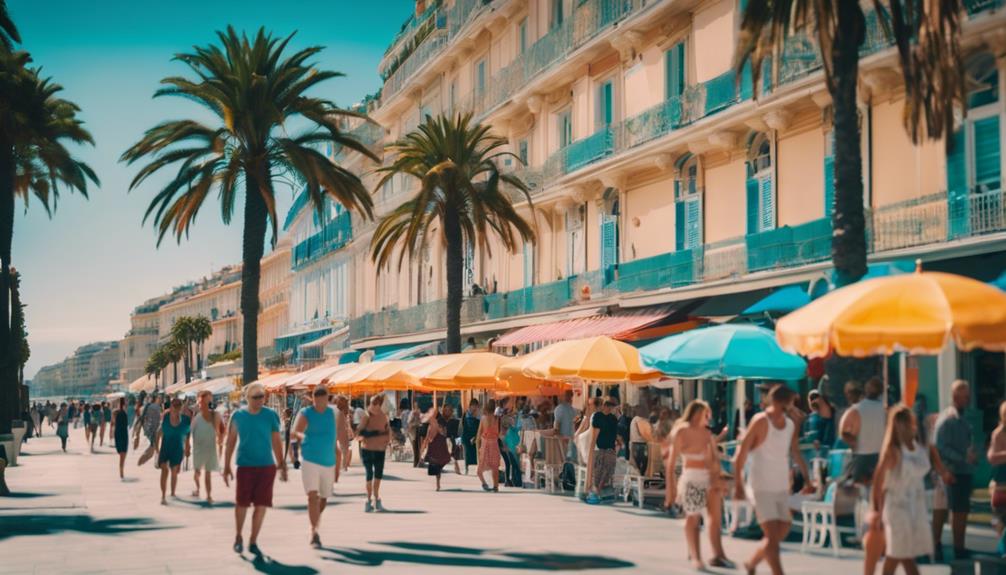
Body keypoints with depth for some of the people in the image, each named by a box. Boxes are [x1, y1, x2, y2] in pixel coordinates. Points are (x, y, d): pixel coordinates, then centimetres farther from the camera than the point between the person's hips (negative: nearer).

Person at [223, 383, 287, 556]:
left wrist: (282, 465, 7)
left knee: (261, 505, 0)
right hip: (245, 466, -1)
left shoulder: (271, 416, 1)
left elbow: (276, 442, 7)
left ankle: (253, 542, 13)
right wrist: (227, 467, 2)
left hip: (266, 466, 1)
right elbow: (230, 442, 5)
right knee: (242, 503, 1)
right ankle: (238, 536, 25)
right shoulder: (238, 416, 0)